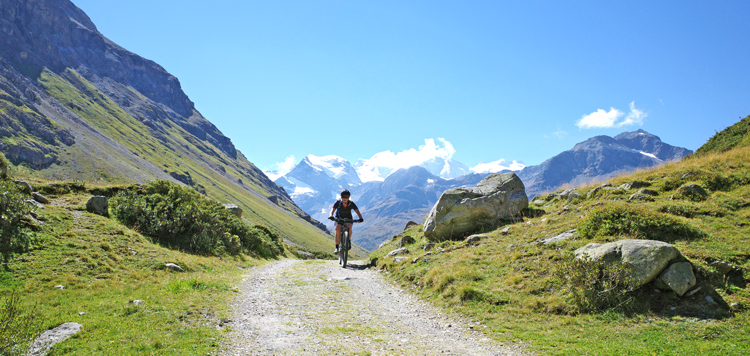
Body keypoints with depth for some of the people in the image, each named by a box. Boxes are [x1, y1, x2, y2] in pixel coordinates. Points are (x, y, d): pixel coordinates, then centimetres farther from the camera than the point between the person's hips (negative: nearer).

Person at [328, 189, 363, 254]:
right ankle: (337, 248, -17)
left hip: (348, 218, 0)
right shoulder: (338, 203, -21)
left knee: (349, 228, -30)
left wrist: (361, 218, -48)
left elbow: (357, 211, -28)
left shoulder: (351, 204, -21)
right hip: (339, 218, 0)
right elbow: (332, 210, -31)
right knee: (338, 230, -27)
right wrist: (331, 216, -53)